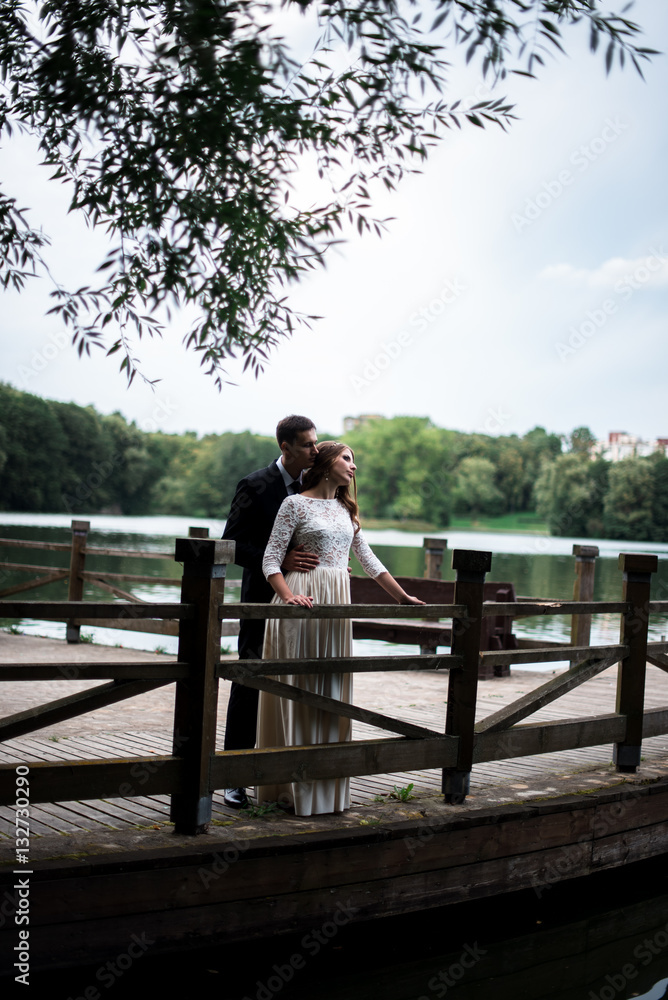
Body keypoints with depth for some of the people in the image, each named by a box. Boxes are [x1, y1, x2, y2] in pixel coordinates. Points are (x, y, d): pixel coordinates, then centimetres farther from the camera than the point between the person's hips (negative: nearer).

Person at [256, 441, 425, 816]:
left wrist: (404, 597, 18)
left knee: (332, 692, 6)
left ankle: (325, 785, 14)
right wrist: (288, 596, -22)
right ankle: (290, 787, 5)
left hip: (338, 603, 6)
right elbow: (271, 559, -6)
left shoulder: (347, 510, 17)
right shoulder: (296, 504, -1)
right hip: (304, 603, -6)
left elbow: (369, 560, 21)